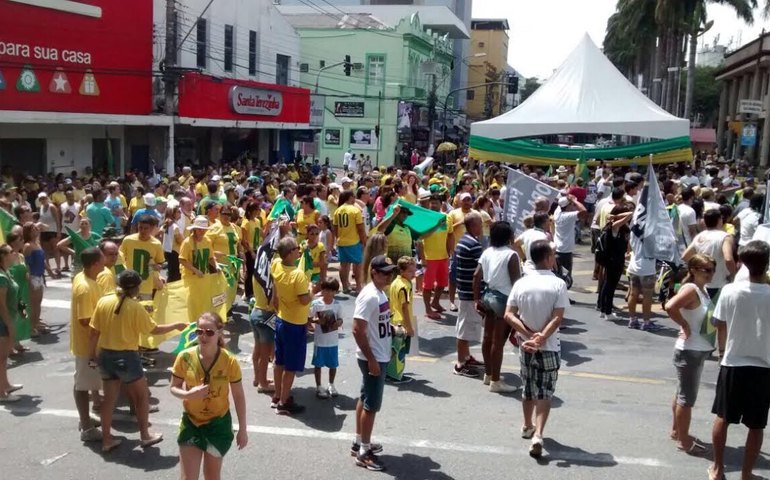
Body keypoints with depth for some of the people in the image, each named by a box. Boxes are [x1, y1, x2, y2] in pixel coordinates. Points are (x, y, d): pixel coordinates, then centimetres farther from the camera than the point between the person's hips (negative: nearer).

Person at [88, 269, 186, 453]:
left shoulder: (103, 302, -3)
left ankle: (106, 440, 21)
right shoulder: (135, 307, -15)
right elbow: (154, 330, -7)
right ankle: (145, 436, 23)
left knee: (109, 397, 15)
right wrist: (176, 326, 7)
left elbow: (94, 332, 0)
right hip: (126, 356, -5)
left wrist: (92, 356, 10)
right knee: (142, 394, 15)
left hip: (105, 355, 5)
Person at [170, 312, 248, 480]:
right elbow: (174, 388, -1)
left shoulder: (229, 361, -17)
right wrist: (189, 394, -24)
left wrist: (242, 430, -2)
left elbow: (239, 397, -6)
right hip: (190, 422, 1)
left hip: (218, 423, -1)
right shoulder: (185, 357, -14)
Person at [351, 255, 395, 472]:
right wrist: (371, 359, -23)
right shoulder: (369, 296, -22)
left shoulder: (380, 293, 8)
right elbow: (357, 329, -25)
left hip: (380, 356, 10)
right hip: (373, 358, -10)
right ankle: (364, 452, 10)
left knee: (365, 399, 18)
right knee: (372, 405, -1)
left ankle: (359, 443, 30)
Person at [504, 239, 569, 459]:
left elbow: (509, 315, -10)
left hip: (526, 345, 3)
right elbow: (557, 318, -20)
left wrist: (529, 334, -14)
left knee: (528, 388, 21)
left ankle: (528, 427, 39)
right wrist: (541, 338, -20)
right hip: (549, 347, -3)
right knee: (545, 392, 4)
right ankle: (538, 434, -11)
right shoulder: (558, 284, -12)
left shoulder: (521, 283, -4)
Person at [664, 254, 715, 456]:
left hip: (699, 350, 9)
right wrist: (685, 326, -23)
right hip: (688, 350, -9)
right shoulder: (691, 289, -19)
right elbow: (670, 307, -36)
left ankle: (677, 431, 34)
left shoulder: (703, 289, 9)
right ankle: (683, 440, 11)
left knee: (683, 394, 20)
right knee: (687, 397, 0)